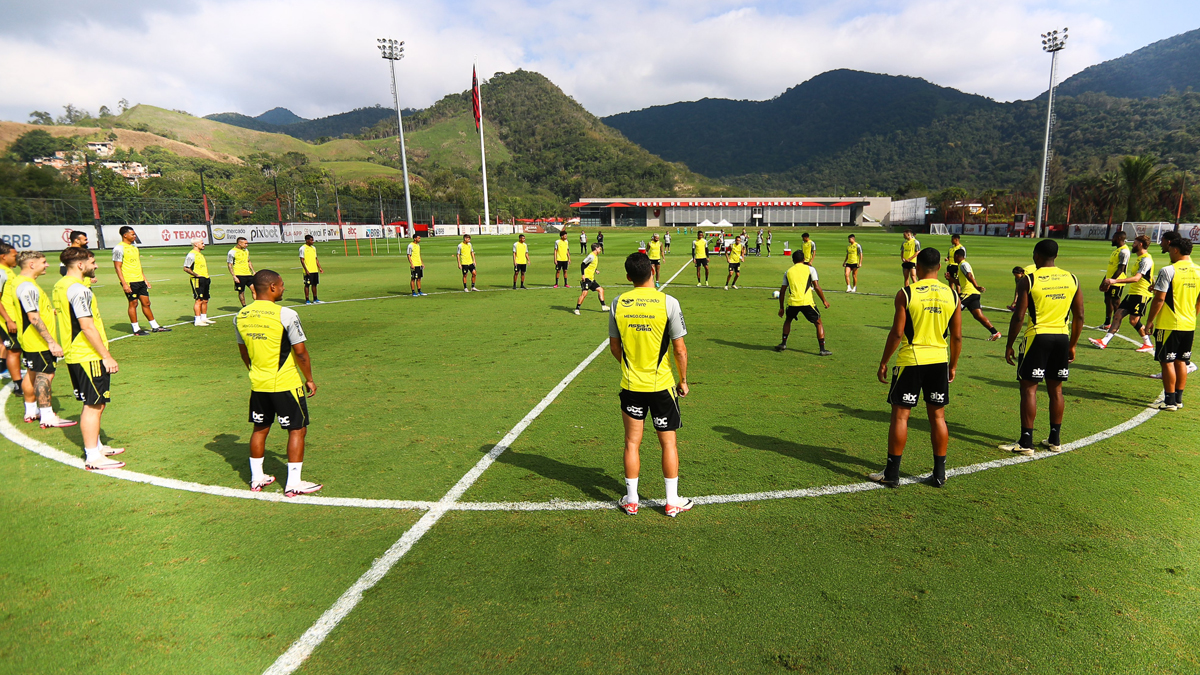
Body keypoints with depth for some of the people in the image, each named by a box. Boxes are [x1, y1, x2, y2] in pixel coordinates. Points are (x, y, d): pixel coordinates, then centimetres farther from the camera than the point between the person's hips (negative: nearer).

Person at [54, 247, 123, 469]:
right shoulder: (78, 289, -18)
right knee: (94, 405, -4)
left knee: (93, 404, 19)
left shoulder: (60, 286, 12)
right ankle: (93, 458, 1)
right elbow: (87, 327, -22)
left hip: (74, 355, 10)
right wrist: (107, 356, -19)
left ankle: (95, 446, 31)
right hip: (88, 356, -10)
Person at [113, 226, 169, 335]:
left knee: (146, 303, 10)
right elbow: (118, 267, -13)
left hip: (140, 281, 8)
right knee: (133, 303, -1)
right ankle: (136, 329, 7)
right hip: (129, 282, -8)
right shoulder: (119, 248, -9)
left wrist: (145, 279, 19)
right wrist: (124, 283, -18)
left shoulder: (134, 246, 16)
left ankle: (155, 327, 15)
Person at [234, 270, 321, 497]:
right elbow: (300, 352, -14)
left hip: (258, 384, 7)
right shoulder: (285, 314, -17)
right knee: (297, 430, 5)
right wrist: (309, 379, -2)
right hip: (286, 384, -6)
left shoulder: (240, 316, 3)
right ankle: (293, 484, 7)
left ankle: (256, 479, 30)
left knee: (260, 429, 19)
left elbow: (244, 352, 14)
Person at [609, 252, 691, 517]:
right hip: (662, 385, -2)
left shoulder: (618, 303, -4)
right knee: (668, 443, 11)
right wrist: (683, 380, 4)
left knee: (632, 442, 13)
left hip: (630, 385, 2)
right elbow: (680, 349, -10)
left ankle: (631, 500, 24)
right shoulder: (668, 302, -12)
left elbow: (614, 347, 5)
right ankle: (673, 502, 22)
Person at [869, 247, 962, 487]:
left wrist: (883, 362, -2)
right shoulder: (952, 295, 3)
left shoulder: (906, 293, -9)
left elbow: (897, 333, -11)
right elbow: (957, 336, 5)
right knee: (937, 416, 12)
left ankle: (892, 473, 8)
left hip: (910, 360, -4)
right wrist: (952, 365, 17)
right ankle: (939, 473, 20)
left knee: (900, 415, 3)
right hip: (939, 360, 4)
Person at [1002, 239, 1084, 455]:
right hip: (1062, 337, 5)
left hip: (1038, 337, -5)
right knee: (1056, 389, 14)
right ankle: (1055, 440, 23)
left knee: (1028, 388, 0)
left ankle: (1026, 442, 1)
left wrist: (1009, 345, -3)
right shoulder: (1072, 279, 7)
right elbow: (1079, 317, 9)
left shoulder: (1028, 280, -9)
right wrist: (1072, 345, 19)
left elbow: (1018, 317, -11)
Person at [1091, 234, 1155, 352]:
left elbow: (1137, 278, -28)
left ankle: (1149, 344, 9)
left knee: (1134, 320, -9)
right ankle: (1104, 341, -3)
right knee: (1118, 314, 1)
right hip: (1132, 293, 10)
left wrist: (1115, 281, -35)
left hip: (1141, 294, -10)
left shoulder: (1146, 260, -16)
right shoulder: (1139, 258, 15)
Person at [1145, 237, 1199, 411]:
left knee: (1167, 362, 0)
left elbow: (1159, 299, -15)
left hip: (1169, 325, -7)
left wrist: (1150, 320, -7)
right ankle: (1179, 399, 20)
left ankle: (1170, 401, 3)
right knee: (1181, 362, 14)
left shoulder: (1168, 271, -14)